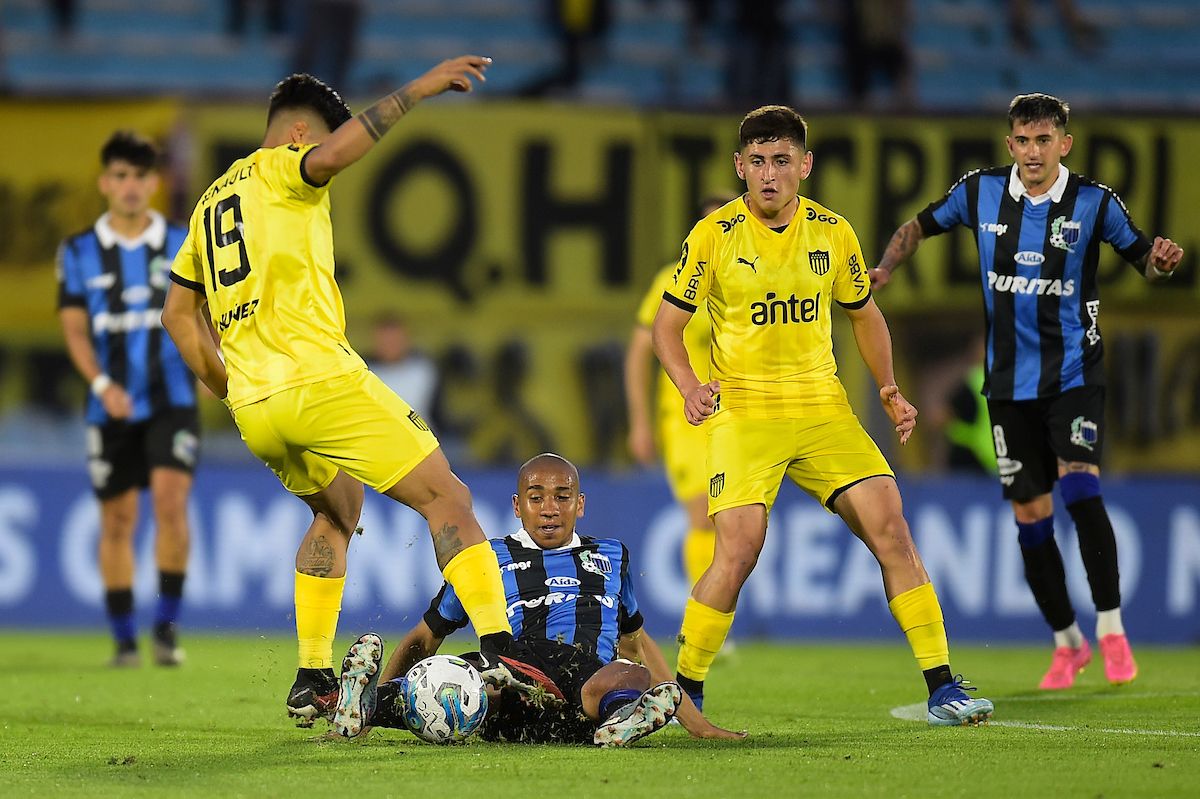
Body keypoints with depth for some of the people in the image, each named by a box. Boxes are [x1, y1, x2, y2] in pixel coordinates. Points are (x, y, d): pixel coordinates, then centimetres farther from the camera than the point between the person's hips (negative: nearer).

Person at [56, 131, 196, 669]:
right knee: (118, 519, 4)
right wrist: (102, 383, -15)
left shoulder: (184, 246, 5)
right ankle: (123, 639, 13)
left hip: (173, 400, -1)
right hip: (112, 406, 1)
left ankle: (167, 626, -9)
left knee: (171, 499, -18)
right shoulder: (79, 252, 5)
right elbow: (74, 327, 0)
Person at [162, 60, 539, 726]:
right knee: (447, 499, -6)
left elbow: (177, 313, 27)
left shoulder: (211, 200, 23)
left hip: (254, 409, 8)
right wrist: (418, 89, -20)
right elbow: (335, 154, -22)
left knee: (337, 510, 29)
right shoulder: (279, 170, 1)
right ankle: (499, 651, -21)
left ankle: (312, 680, 22)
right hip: (320, 382, -8)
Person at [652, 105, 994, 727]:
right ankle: (684, 693, -2)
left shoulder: (833, 233, 4)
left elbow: (863, 315, 20)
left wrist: (889, 389, 11)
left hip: (822, 407, 3)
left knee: (891, 530, -8)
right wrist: (689, 386, -17)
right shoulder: (714, 236, -5)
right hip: (742, 412, -3)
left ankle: (942, 690, -2)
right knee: (739, 551, -19)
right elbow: (667, 324, 0)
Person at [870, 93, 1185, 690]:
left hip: (1074, 374, -3)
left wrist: (1163, 261, -21)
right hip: (1009, 382, 3)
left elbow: (1143, 259, 2)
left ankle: (1112, 630, -12)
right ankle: (1066, 643, 19)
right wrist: (883, 269, -2)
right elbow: (920, 226, 14)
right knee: (1030, 514, 4)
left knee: (1079, 488, -22)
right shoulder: (980, 192, -1)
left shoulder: (1094, 202, -7)